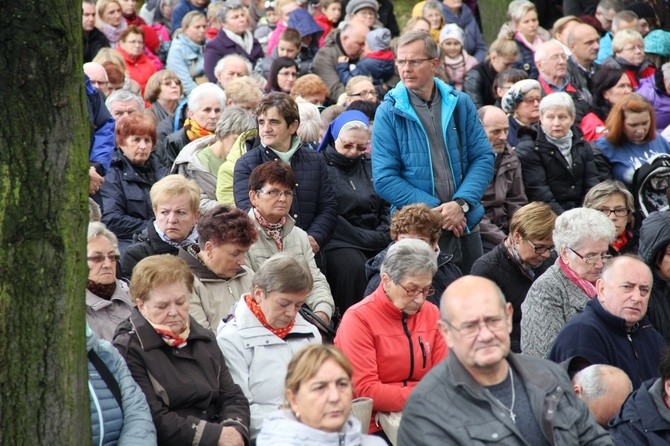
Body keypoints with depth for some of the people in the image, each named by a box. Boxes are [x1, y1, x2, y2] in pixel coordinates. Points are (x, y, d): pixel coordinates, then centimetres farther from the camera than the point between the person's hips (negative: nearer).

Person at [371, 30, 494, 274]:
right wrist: (436, 209, -15)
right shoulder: (389, 112, -4)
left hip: (466, 225, 3)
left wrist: (461, 204, -14)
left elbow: (483, 158, 2)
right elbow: (384, 179, -8)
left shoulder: (461, 104, 4)